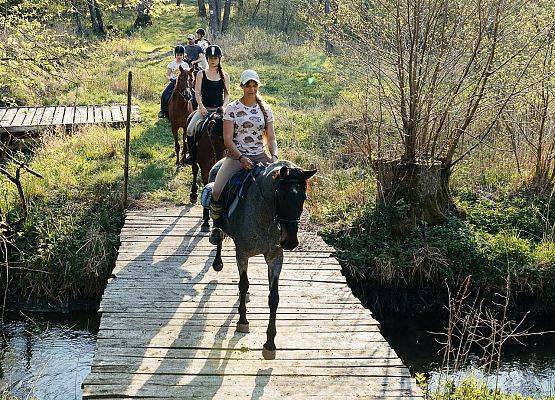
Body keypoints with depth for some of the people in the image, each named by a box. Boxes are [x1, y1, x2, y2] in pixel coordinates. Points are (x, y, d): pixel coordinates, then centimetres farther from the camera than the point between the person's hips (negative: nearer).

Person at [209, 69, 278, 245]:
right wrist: (242, 158, -21)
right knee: (217, 192, -21)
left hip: (260, 156, 2)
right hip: (236, 156, -2)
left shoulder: (265, 109, 7)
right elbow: (227, 140, -8)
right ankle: (216, 226, 7)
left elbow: (271, 138, 6)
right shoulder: (232, 108, -2)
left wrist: (274, 157, -14)